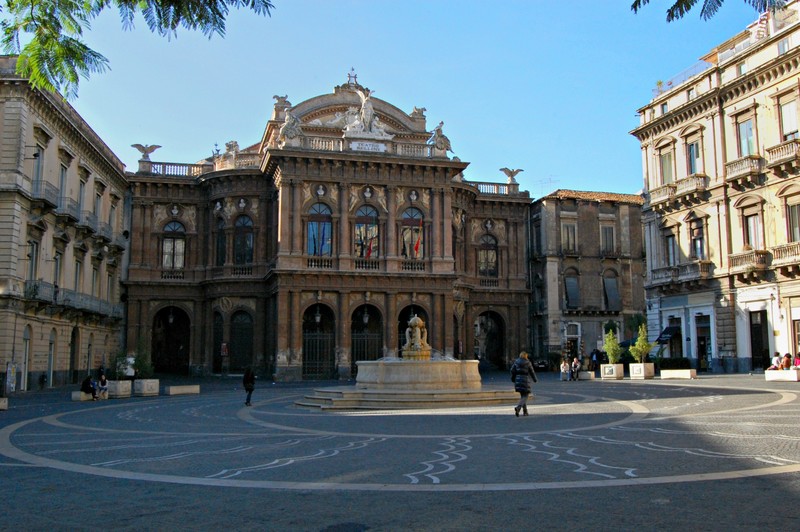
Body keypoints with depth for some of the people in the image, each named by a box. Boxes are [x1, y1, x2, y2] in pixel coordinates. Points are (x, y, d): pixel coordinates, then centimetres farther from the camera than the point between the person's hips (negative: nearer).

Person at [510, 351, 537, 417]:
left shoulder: (516, 362, 5)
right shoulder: (528, 363, -4)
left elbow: (512, 371, 1)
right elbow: (532, 372, 2)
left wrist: (513, 379, 13)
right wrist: (535, 380, 17)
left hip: (518, 380, 4)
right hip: (525, 380, -4)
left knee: (522, 395, 18)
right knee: (525, 396, -1)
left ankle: (525, 411, 20)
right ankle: (518, 407, -25)